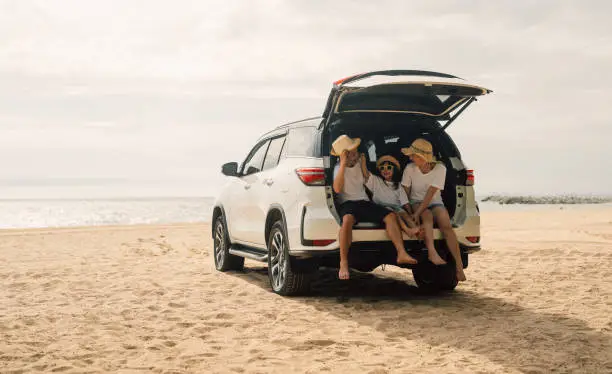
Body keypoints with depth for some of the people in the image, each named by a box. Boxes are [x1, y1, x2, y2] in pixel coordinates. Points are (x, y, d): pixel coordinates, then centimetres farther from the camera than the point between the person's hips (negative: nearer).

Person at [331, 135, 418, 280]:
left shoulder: (359, 164, 14)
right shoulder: (339, 168, -4)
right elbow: (337, 189, -24)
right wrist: (343, 164, -24)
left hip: (364, 202, 6)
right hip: (347, 203, -6)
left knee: (390, 215, -18)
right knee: (348, 219, -40)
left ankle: (401, 253, -27)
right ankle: (343, 263, -37)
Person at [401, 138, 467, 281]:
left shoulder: (440, 169, -14)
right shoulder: (410, 169, -8)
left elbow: (430, 195, -21)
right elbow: (405, 192, -3)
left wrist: (417, 214, -29)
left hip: (435, 203, 0)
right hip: (417, 202, 1)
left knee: (446, 225, -28)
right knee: (427, 215, -35)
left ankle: (459, 266, -29)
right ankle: (432, 253, -50)